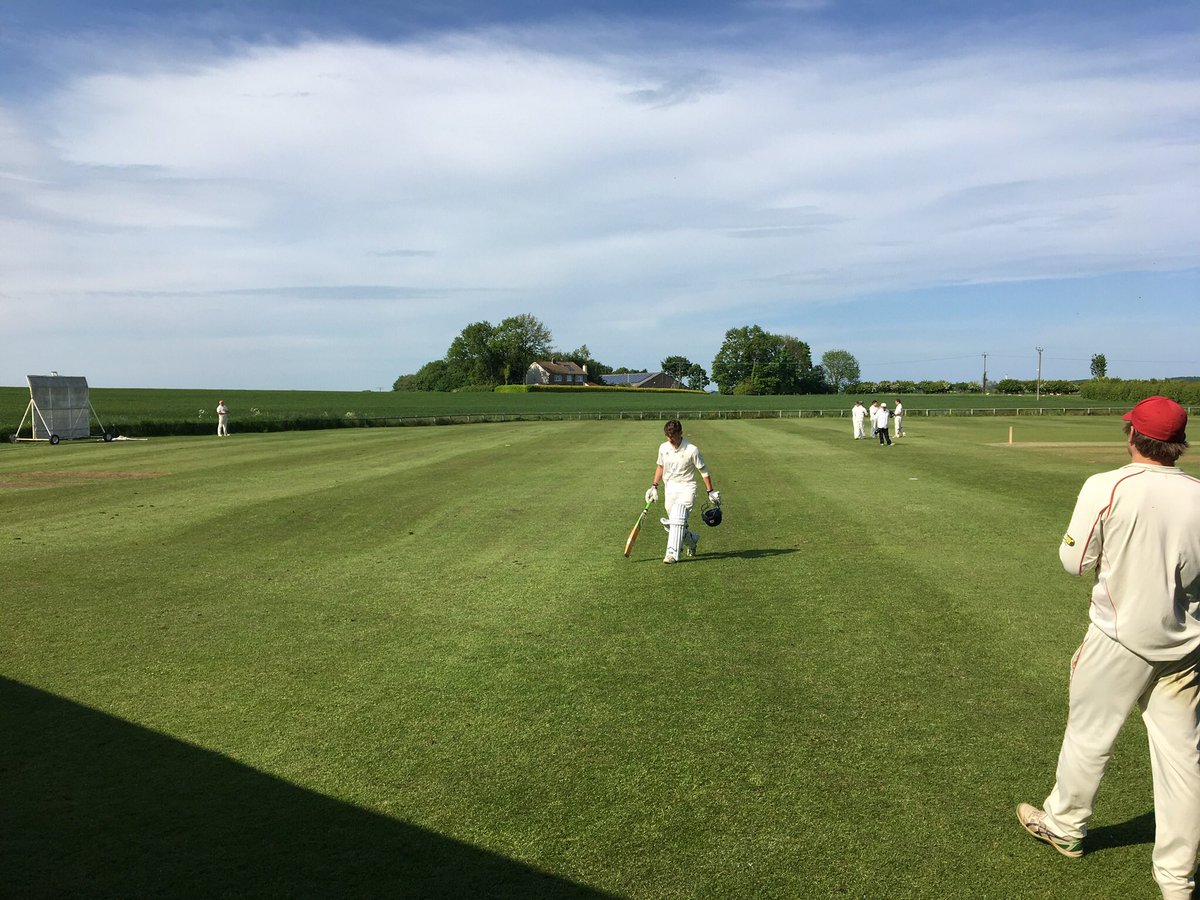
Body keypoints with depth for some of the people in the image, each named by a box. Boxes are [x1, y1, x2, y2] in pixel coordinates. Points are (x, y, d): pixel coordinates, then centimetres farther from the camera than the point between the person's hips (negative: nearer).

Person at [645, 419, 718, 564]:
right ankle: (693, 540, 33)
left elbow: (703, 471, -3)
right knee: (670, 525, 3)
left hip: (687, 488, -5)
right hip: (670, 488, 5)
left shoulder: (692, 450, -11)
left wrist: (710, 492, -2)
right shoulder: (663, 448, 3)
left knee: (677, 516, -27)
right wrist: (654, 486, 13)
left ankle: (672, 553, -29)